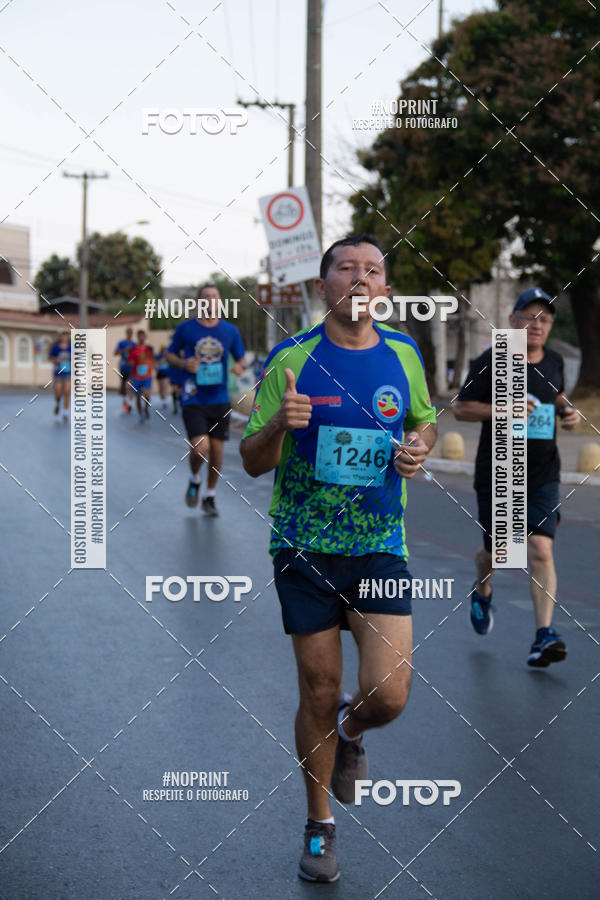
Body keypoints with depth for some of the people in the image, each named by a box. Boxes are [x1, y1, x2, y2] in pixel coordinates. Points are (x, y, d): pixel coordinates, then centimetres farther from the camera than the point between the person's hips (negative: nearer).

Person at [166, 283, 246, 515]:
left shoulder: (230, 331, 6)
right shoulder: (185, 328, 0)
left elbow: (241, 359, 16)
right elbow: (170, 355, 10)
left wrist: (239, 367, -8)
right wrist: (184, 364, -11)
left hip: (220, 399, 3)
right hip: (193, 399, -3)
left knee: (217, 449, 4)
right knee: (201, 447, -16)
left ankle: (209, 497, 22)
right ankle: (194, 480, 17)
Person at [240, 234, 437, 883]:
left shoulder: (403, 354, 2)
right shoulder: (291, 359, -6)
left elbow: (424, 420, 20)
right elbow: (252, 461, -3)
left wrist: (419, 448, -4)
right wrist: (279, 425, -25)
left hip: (380, 548, 2)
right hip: (304, 552, -1)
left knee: (389, 695, -9)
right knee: (319, 694, 5)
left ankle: (350, 731, 29)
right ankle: (320, 827, 27)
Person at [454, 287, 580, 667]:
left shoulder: (554, 361, 7)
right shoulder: (491, 362, -7)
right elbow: (461, 408, -6)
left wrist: (568, 412, 4)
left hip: (543, 476, 2)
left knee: (540, 550, -13)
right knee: (496, 552, 10)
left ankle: (544, 635, -15)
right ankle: (482, 590, 45)